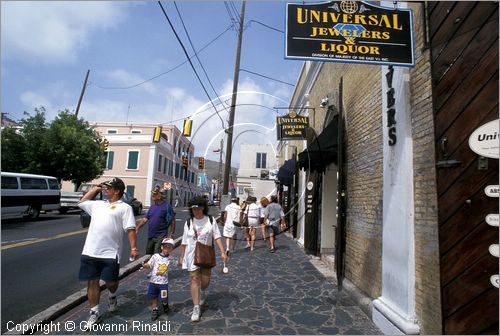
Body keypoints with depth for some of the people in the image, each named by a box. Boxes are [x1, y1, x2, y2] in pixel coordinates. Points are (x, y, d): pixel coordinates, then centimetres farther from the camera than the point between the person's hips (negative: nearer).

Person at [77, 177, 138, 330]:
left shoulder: (125, 207, -3)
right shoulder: (97, 204, 15)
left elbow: (130, 229, -9)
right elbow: (81, 202, 33)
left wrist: (133, 248, -17)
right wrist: (94, 189, 22)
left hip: (110, 253, -5)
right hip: (90, 252, 5)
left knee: (110, 282, 5)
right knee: (92, 282, 10)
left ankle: (112, 297, 39)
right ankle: (94, 313, 26)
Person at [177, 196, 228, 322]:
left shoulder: (210, 220, -5)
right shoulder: (188, 223, -2)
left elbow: (217, 237, -5)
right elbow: (184, 242, 5)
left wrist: (223, 252, -12)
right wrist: (181, 257, 8)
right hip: (192, 256, 0)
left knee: (205, 280, 8)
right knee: (195, 280, -1)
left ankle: (202, 292, 44)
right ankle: (196, 308, 10)